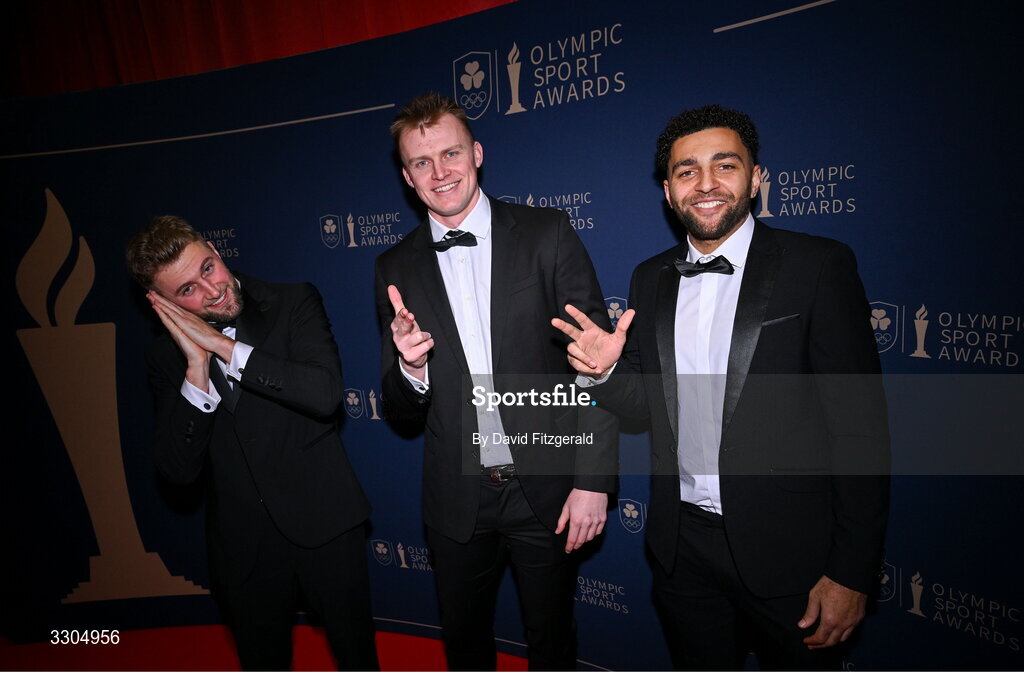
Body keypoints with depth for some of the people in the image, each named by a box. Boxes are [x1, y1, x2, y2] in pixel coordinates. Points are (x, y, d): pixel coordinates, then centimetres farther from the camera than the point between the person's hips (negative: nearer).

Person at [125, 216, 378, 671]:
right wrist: (198, 369, -19)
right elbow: (178, 471, -8)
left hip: (323, 525, -2)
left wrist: (224, 347, -22)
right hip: (242, 545, 3)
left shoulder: (294, 304, -8)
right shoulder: (167, 357, -1)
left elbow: (326, 393, -23)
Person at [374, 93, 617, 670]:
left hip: (547, 490, -2)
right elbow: (402, 411, 3)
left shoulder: (547, 234, -8)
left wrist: (594, 481, -12)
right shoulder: (396, 269, 0)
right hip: (457, 499, 2)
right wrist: (411, 369, -19)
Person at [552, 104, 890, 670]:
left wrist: (852, 572, -12)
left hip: (787, 553, -4)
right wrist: (605, 371, -12)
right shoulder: (651, 279, 3)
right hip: (681, 547, 4)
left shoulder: (818, 266, -11)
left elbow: (860, 426, -12)